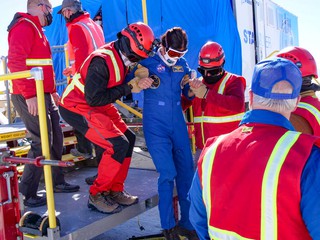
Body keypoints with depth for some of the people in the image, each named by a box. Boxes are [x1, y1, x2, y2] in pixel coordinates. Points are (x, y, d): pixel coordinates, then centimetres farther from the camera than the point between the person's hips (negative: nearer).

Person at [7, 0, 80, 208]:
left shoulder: (36, 29, 21)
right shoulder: (24, 27, -11)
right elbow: (15, 62, -22)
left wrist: (53, 91, 21)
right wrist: (30, 95, -26)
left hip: (44, 95, 10)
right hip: (30, 97, -10)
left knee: (56, 138, 13)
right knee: (42, 142, -9)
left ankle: (57, 181, 26)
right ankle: (27, 194, 2)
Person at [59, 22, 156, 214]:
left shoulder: (124, 57, 0)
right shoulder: (102, 60, -27)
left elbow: (119, 88, 8)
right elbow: (94, 98, -28)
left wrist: (139, 82, -12)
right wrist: (129, 87, -23)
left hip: (99, 106, 9)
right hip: (76, 107, -9)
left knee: (129, 138, 6)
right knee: (118, 144, -18)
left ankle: (115, 191, 16)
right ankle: (97, 195, -2)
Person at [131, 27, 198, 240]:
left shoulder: (182, 64, 10)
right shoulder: (148, 62, -3)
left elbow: (189, 94, 19)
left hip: (178, 124, 5)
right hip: (156, 126, -5)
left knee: (186, 173, 6)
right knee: (167, 174, -8)